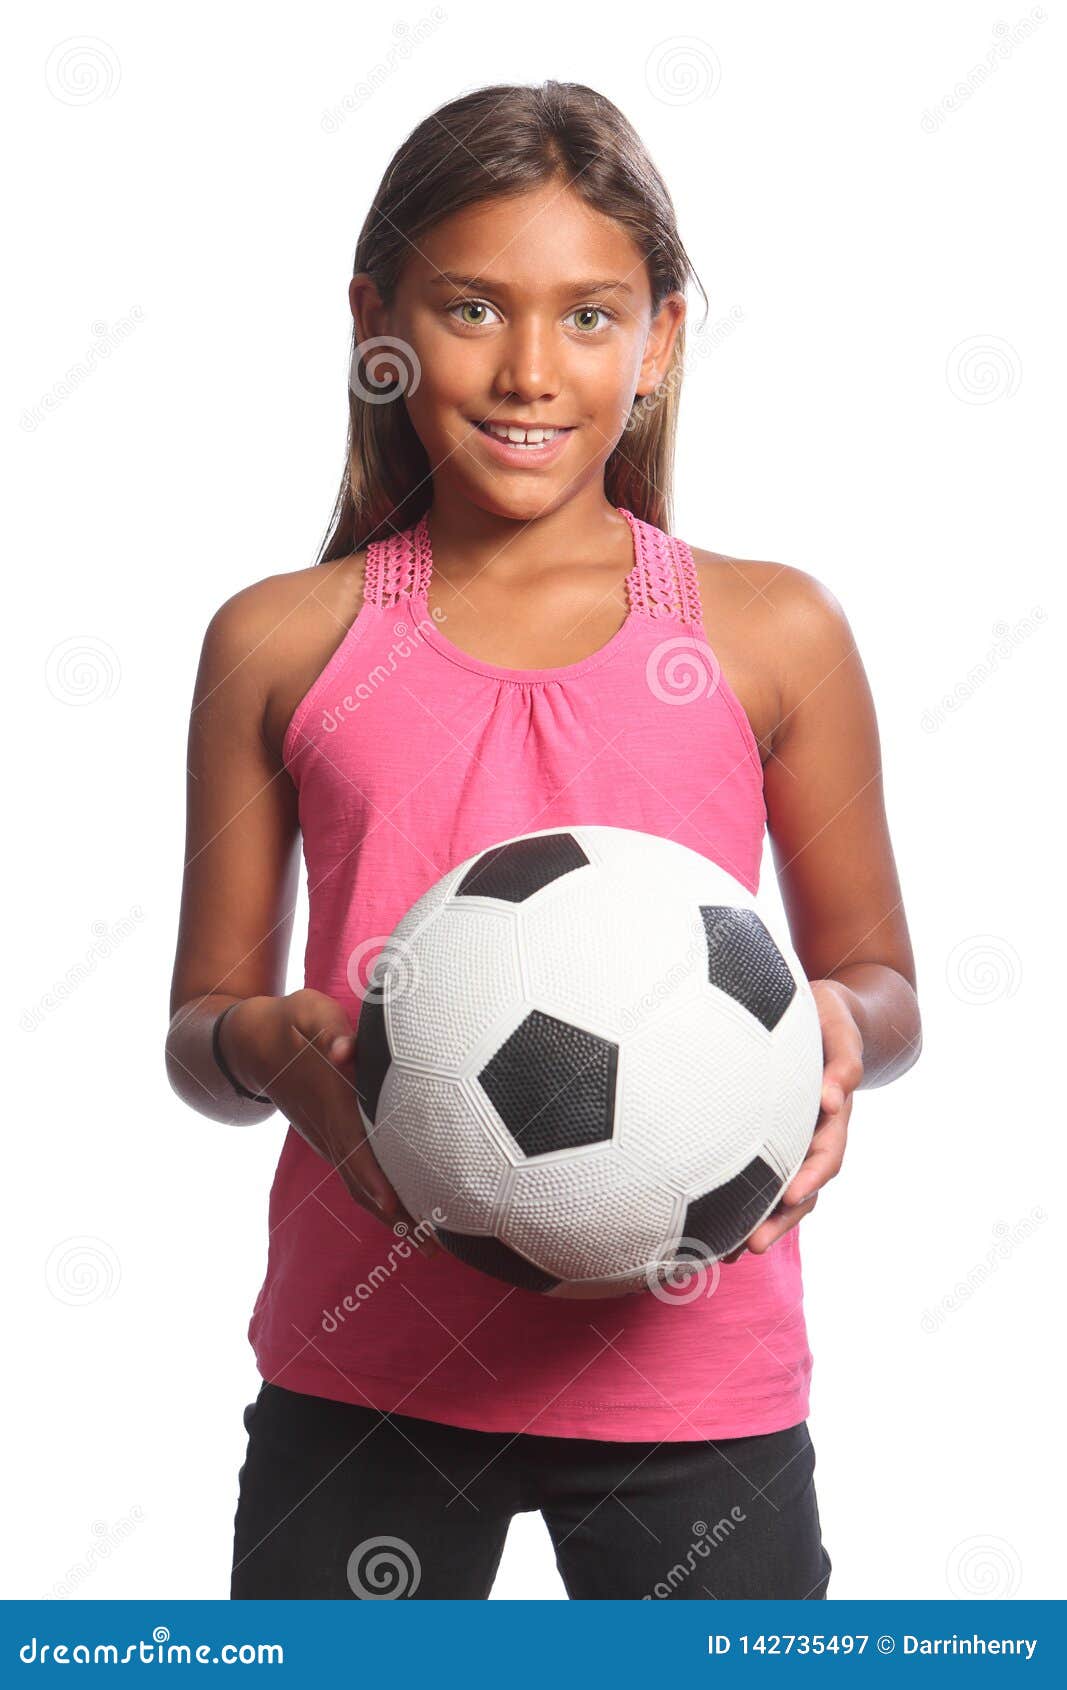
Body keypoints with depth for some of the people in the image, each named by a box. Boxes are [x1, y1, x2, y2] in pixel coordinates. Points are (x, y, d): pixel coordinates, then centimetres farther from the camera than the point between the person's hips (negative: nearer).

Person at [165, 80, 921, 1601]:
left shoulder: (771, 635, 1)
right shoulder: (281, 646, 3)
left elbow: (878, 977, 10)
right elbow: (201, 1025, 8)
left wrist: (841, 1029, -12)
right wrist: (271, 1049, -14)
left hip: (686, 1374, 0)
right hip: (364, 1361, 1)